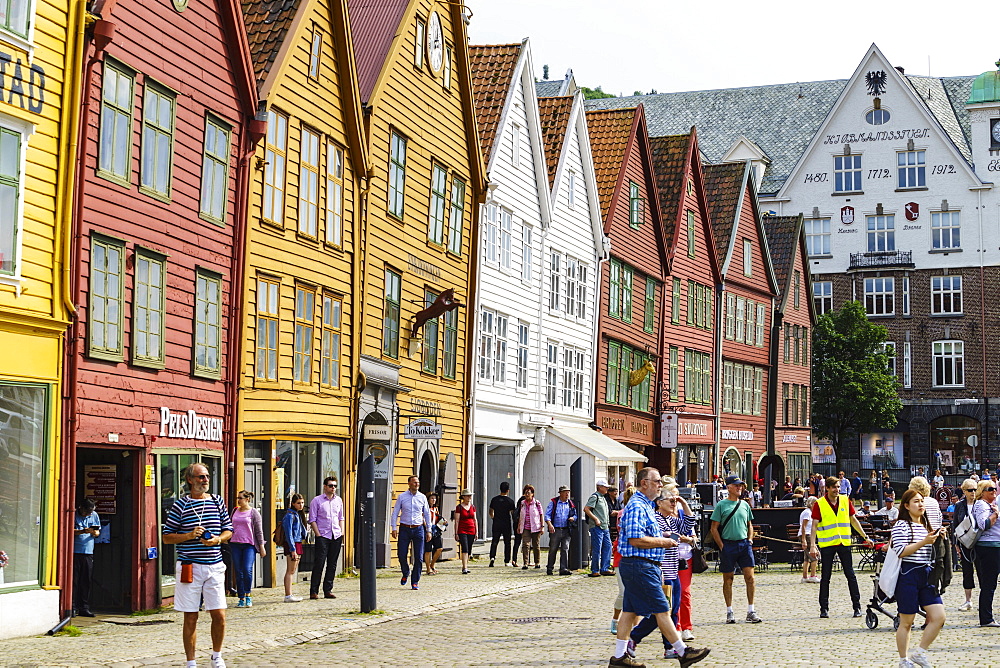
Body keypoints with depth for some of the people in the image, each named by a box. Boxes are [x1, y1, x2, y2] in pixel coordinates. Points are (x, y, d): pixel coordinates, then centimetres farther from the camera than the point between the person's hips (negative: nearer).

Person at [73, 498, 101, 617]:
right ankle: (73, 607, -2)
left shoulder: (94, 515, 12)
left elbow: (98, 532, 18)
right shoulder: (74, 515, -2)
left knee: (86, 581, 4)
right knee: (74, 580, -5)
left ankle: (84, 608, 9)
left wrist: (94, 533, -6)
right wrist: (82, 531, -22)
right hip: (75, 552, -4)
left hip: (88, 553, 4)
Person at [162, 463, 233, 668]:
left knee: (219, 615, 1)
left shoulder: (218, 502, 9)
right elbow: (167, 537, 1)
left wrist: (218, 539, -5)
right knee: (190, 618, 3)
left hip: (214, 566, 3)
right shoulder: (180, 505, -2)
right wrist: (189, 536, -14)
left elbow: (228, 530, 15)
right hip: (190, 568, -3)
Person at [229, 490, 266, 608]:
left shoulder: (254, 512, 1)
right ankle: (241, 598, 10)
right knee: (238, 573, 4)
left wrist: (261, 546, -2)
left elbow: (259, 531, 1)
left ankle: (248, 595, -4)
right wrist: (228, 540, 19)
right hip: (235, 544, 4)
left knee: (247, 569, -19)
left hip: (249, 545, -4)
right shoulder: (235, 511, 13)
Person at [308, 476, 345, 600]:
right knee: (319, 564, -8)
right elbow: (312, 519, -2)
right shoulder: (317, 501, -1)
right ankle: (313, 591, -5)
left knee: (332, 564, 6)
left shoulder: (338, 500, 14)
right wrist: (318, 535, -9)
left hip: (336, 536, 5)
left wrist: (342, 532, 10)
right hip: (323, 536, -5)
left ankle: (328, 590, 12)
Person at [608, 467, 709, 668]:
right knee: (661, 610, -4)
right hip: (640, 566, -11)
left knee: (630, 610, 10)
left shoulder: (644, 506, 19)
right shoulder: (637, 506, -16)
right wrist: (662, 542, -14)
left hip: (644, 566, 11)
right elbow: (635, 540, -24)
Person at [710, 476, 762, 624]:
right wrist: (721, 546, -8)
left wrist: (750, 540, 8)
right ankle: (729, 612, 12)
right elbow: (714, 528, -2)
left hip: (744, 544, 3)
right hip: (728, 544, -3)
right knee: (728, 578, 4)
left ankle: (751, 611, 3)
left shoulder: (745, 505, 13)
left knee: (749, 576, -4)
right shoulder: (721, 505, -1)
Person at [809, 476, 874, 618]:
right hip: (827, 544, -3)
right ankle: (824, 608, 10)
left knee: (851, 575, 4)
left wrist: (865, 537, 13)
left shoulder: (845, 501, 6)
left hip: (844, 543, 3)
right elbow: (814, 526, -6)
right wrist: (812, 545, -14)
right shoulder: (819, 504, -4)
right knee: (825, 577, 3)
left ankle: (857, 606, 10)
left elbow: (853, 520, 14)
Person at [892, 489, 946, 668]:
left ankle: (919, 653, 10)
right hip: (908, 575, -7)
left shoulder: (926, 525, 16)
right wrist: (924, 542, -21)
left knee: (938, 616, -4)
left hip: (926, 575, 7)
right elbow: (901, 552, -18)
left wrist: (937, 538, 7)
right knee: (906, 622, 2)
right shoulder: (901, 525, -8)